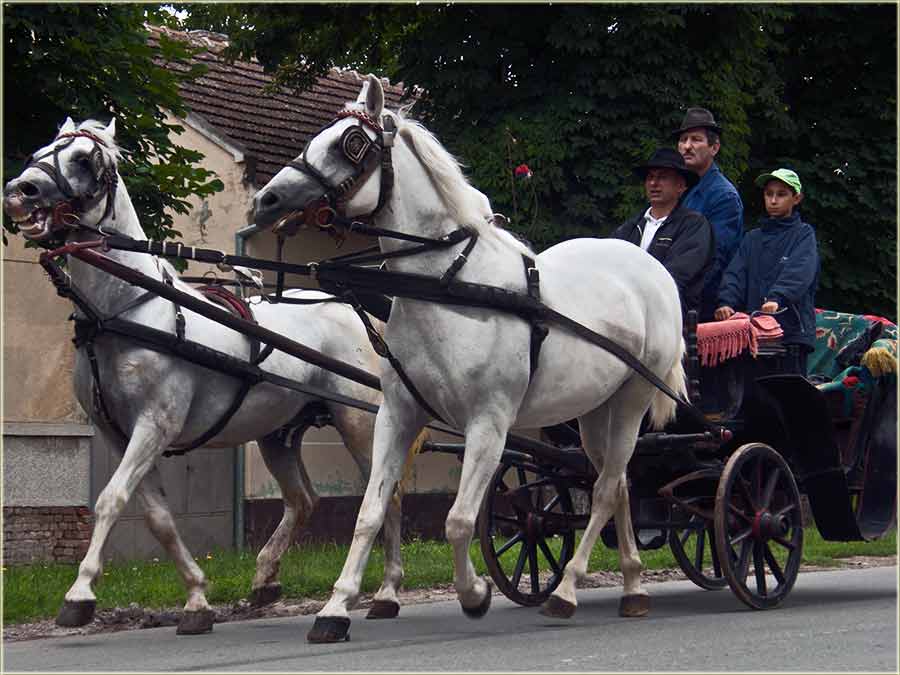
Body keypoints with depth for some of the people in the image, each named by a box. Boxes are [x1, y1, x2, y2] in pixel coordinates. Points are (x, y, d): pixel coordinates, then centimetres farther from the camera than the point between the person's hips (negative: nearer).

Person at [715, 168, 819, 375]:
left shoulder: (803, 234, 5)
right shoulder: (753, 238, 18)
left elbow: (799, 273, -12)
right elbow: (735, 274, 7)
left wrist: (777, 298, -30)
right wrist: (727, 302, -13)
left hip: (792, 329, -4)